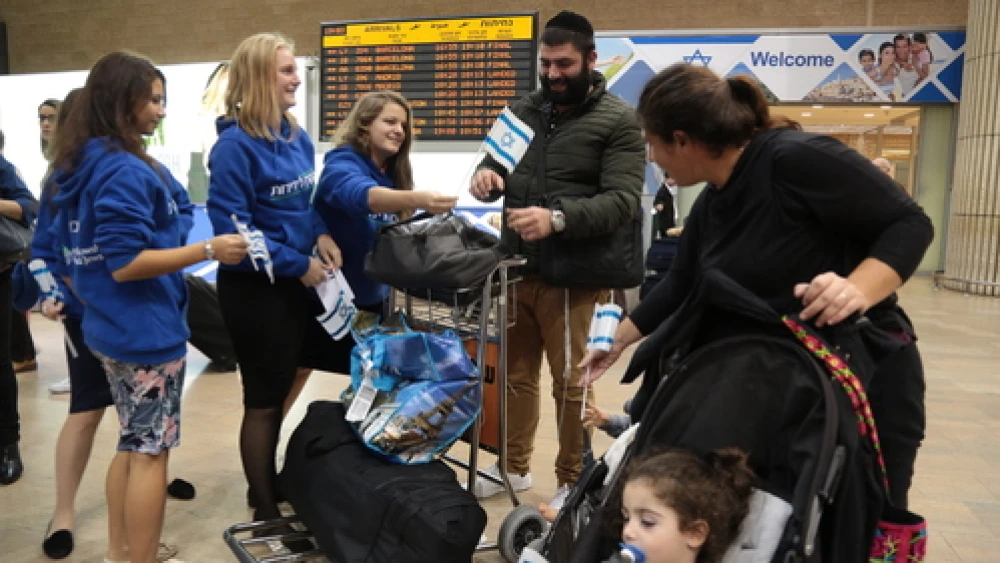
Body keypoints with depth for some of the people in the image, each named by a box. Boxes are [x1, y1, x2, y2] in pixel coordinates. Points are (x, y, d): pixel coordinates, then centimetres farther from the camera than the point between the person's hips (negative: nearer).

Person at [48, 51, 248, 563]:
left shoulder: (78, 167, 10)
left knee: (133, 442, 20)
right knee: (151, 451, 2)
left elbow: (68, 259, 15)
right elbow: (125, 263, -24)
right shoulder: (126, 171, -20)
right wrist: (210, 250, -25)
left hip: (106, 329, 10)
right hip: (145, 332, -10)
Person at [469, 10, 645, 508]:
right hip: (515, 267, 5)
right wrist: (486, 176, -10)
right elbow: (496, 167, 15)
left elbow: (622, 201, -15)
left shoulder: (619, 121, -4)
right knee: (516, 373, 15)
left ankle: (572, 482, 24)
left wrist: (558, 218, -30)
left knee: (570, 382, 6)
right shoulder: (523, 109, 12)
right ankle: (513, 467, 33)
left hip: (571, 274, -5)